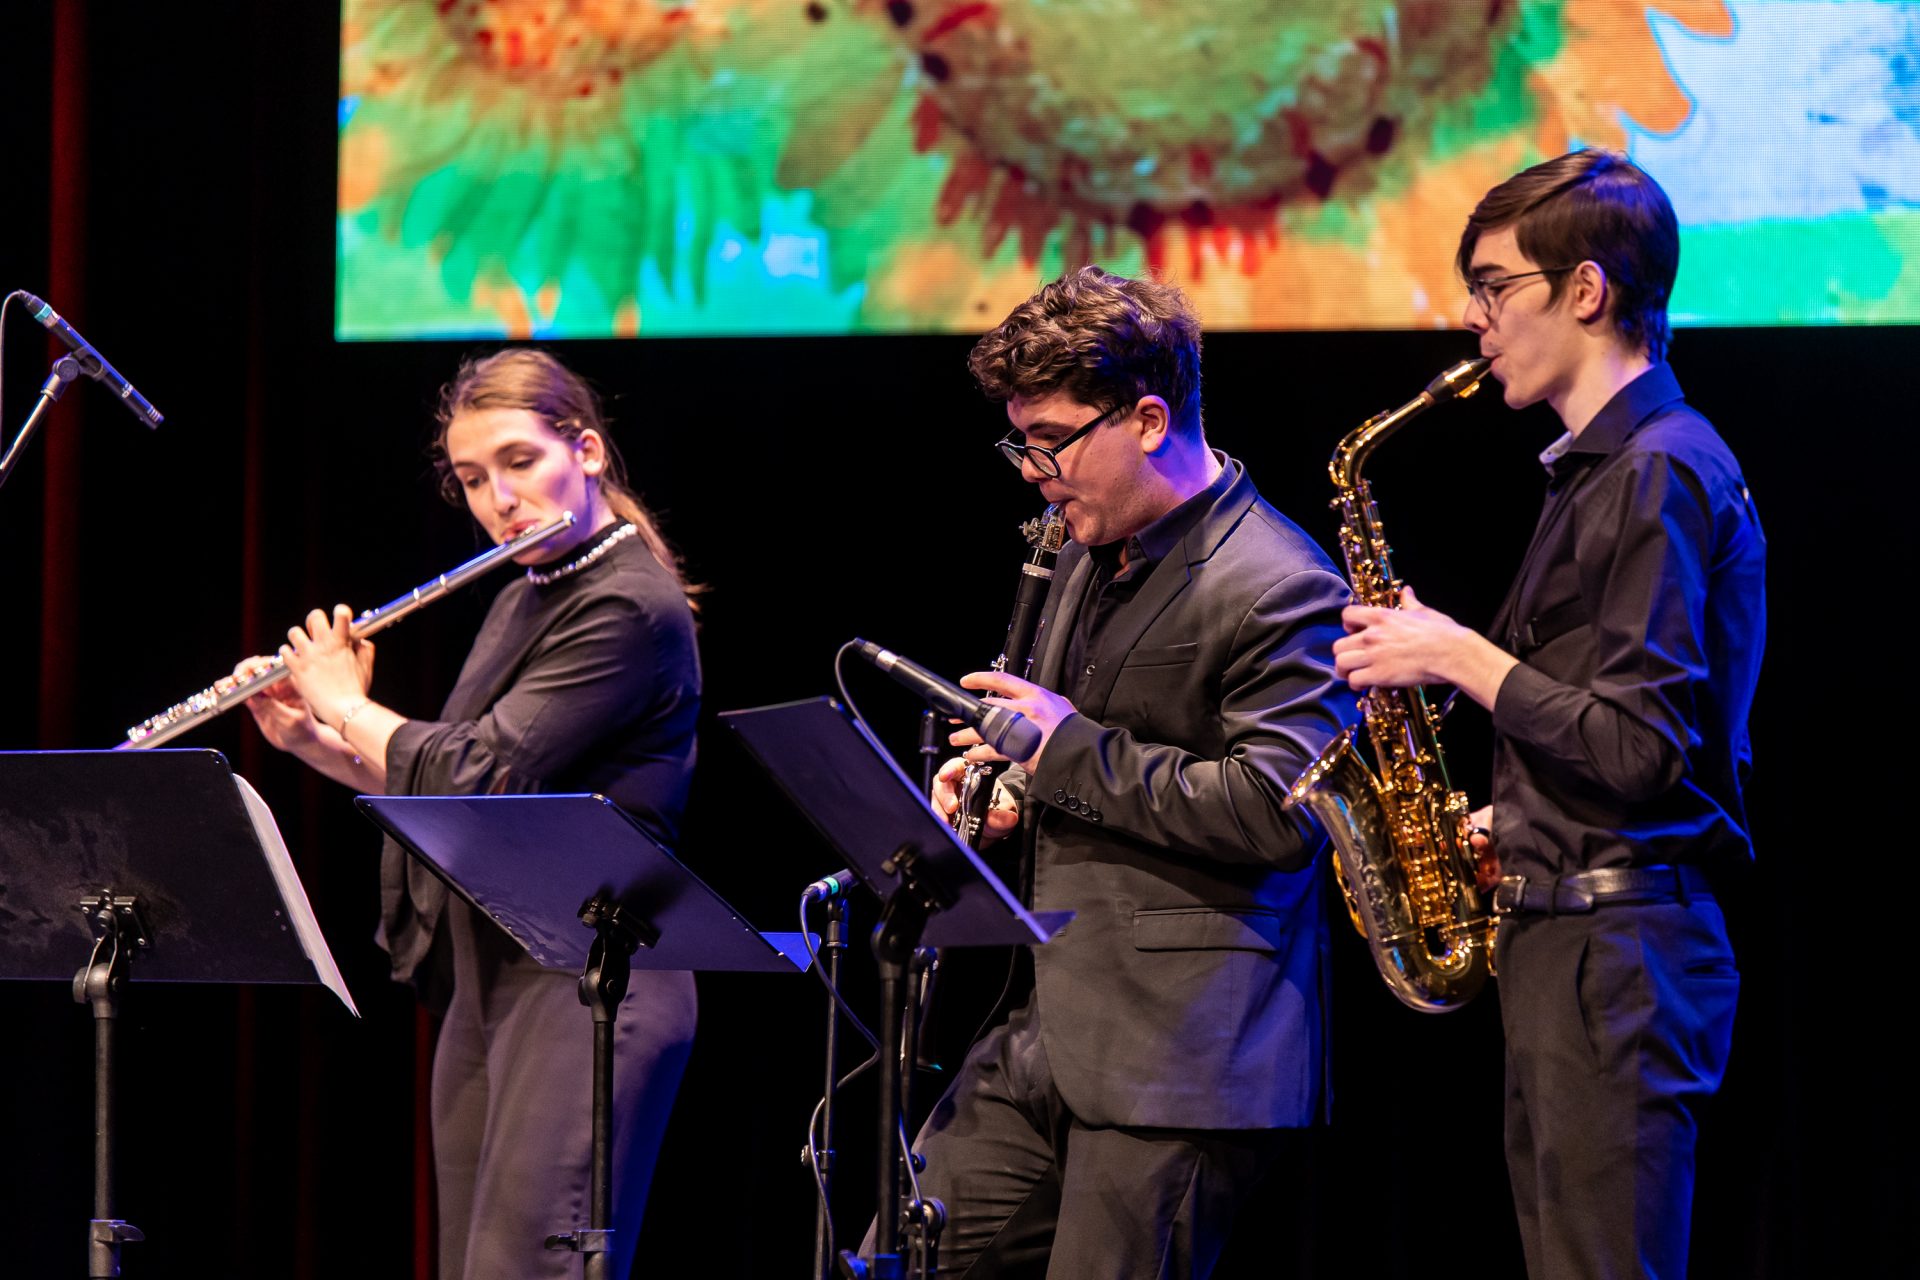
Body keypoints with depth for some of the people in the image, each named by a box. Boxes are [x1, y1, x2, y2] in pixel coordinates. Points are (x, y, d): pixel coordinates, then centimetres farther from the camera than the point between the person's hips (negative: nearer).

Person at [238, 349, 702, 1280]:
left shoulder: (630, 610, -12)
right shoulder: (521, 603, 18)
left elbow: (479, 773, -19)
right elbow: (436, 786, 25)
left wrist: (346, 707, -4)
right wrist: (308, 739, 11)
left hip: (583, 992, -9)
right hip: (485, 987, 9)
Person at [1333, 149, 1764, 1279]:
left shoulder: (1659, 474, -14)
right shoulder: (1608, 468, 18)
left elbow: (1640, 752, -21)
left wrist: (1460, 658, -13)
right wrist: (1511, 824, 12)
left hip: (1616, 958, -11)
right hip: (1572, 940, 11)